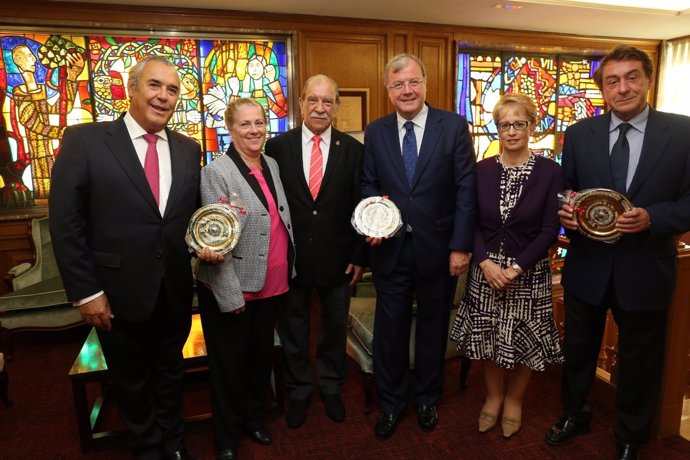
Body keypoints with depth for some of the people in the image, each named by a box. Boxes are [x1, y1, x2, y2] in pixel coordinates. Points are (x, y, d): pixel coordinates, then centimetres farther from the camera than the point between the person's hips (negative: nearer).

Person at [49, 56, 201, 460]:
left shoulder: (189, 150, 2)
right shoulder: (84, 140, -9)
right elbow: (66, 224, -10)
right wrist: (85, 291, -11)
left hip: (176, 293, 3)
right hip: (119, 294, -3)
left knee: (170, 374, 23)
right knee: (133, 382, 19)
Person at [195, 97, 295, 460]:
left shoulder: (273, 165, 6)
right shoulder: (216, 172, -13)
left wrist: (288, 272, 11)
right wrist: (231, 296, -16)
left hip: (272, 286, 6)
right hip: (232, 290, -5)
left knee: (261, 358, 20)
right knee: (230, 364, 12)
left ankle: (254, 419, 44)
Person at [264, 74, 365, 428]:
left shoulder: (353, 149, -2)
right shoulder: (277, 146, -3)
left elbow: (361, 207, -1)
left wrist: (358, 257, -3)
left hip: (337, 259, 1)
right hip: (290, 257, 0)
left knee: (335, 327, 17)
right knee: (293, 329, 16)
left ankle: (331, 387, 41)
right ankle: (298, 391, 38)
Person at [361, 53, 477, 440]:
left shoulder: (454, 126, -5)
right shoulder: (375, 132, 3)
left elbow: (466, 189, -7)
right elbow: (369, 185, 8)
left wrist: (461, 246, -11)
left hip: (438, 247, -1)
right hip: (391, 248, 2)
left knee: (433, 327, 16)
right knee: (390, 329, 11)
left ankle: (427, 399, 39)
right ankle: (391, 403, 34)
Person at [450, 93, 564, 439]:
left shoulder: (550, 172, -6)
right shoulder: (482, 170, 1)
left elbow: (550, 230, -8)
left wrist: (516, 269, -16)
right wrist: (485, 262, -14)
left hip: (529, 273, -2)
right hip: (485, 269, 2)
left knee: (524, 342, 10)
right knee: (487, 338, 12)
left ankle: (514, 401, 35)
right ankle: (493, 396, 36)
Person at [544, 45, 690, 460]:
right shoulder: (579, 133, -1)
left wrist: (651, 217, -24)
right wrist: (566, 213, -18)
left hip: (645, 269, -1)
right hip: (587, 265, 2)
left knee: (639, 361, 17)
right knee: (578, 350, 19)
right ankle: (575, 414, 47)